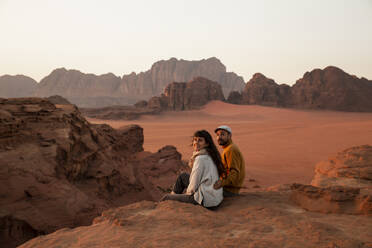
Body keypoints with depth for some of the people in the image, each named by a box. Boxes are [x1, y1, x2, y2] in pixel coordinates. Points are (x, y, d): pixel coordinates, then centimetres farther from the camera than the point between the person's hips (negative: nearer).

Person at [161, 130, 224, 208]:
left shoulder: (201, 158, -20)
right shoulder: (210, 155, 7)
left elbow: (194, 186, -17)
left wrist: (187, 193, 4)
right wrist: (192, 163, -1)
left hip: (206, 199, -9)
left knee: (167, 198, 6)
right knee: (183, 176, 24)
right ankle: (173, 195, 38)